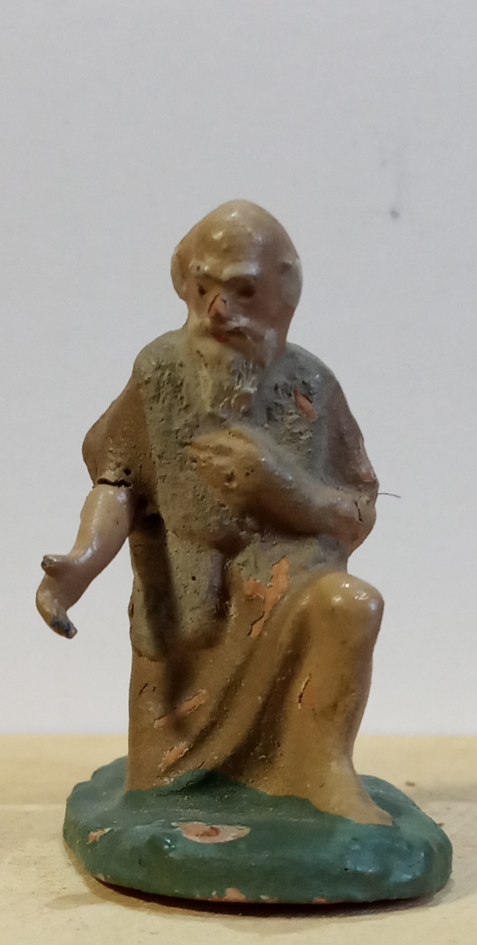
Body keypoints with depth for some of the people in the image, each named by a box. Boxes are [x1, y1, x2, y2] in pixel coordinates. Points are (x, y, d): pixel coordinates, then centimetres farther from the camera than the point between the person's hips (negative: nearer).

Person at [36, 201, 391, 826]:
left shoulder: (309, 385, -6)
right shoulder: (161, 371, -6)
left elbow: (357, 517, -3)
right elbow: (119, 485, -6)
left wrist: (277, 483, -22)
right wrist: (82, 563, -26)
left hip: (289, 591, -1)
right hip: (184, 615, 1)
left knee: (354, 604, -34)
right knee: (160, 796, 4)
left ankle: (327, 766, -14)